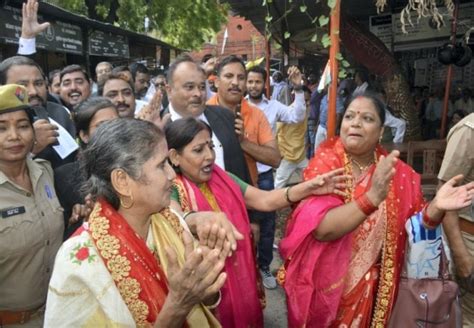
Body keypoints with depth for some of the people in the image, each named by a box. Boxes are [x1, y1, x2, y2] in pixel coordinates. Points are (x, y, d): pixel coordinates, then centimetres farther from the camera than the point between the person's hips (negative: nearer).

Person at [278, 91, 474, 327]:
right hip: (323, 285, -2)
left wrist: (435, 207, -19)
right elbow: (321, 228, -27)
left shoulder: (397, 172, -5)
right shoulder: (325, 162, -15)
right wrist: (372, 196, -39)